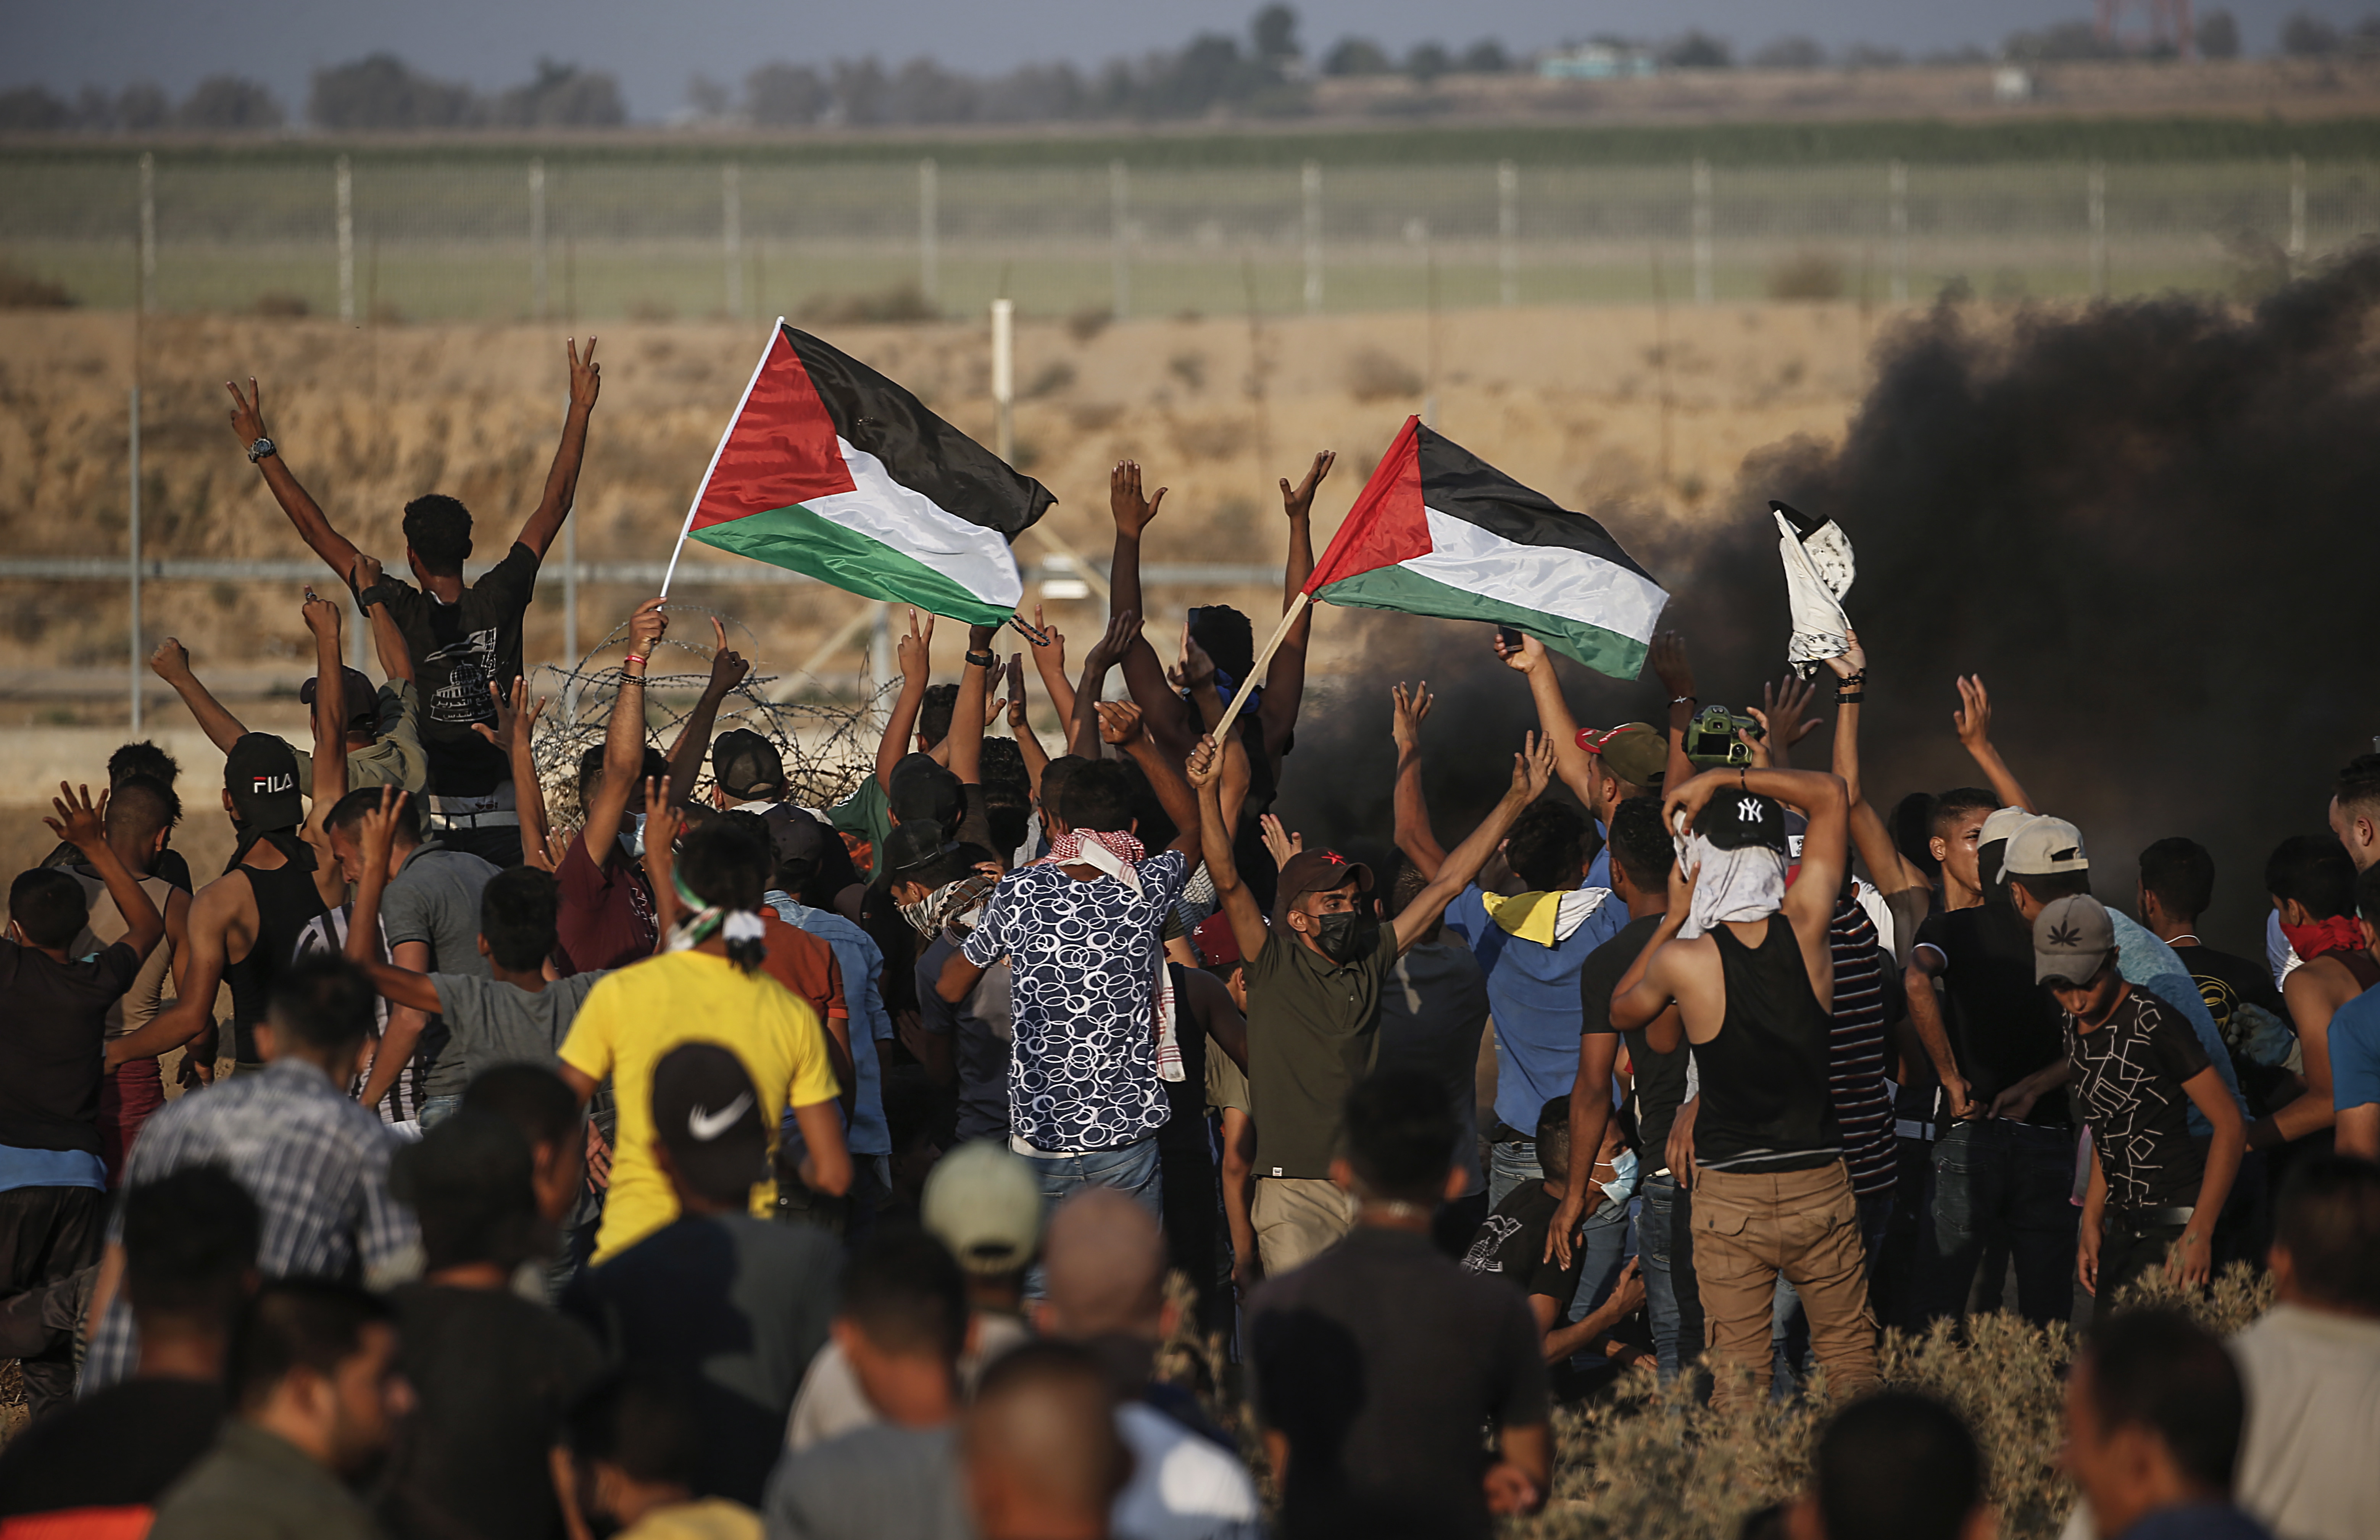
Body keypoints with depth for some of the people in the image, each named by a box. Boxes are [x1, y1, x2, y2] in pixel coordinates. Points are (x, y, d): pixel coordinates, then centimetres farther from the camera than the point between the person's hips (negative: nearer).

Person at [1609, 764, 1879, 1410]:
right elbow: (1829, 795, 5)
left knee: (1737, 1375, 5)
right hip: (1820, 1183, 2)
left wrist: (1673, 919, 10)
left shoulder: (1685, 961, -15)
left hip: (1729, 1192, -2)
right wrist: (1725, 781, 2)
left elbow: (1622, 1011, 10)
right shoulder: (1805, 928, -9)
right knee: (1850, 1358, 13)